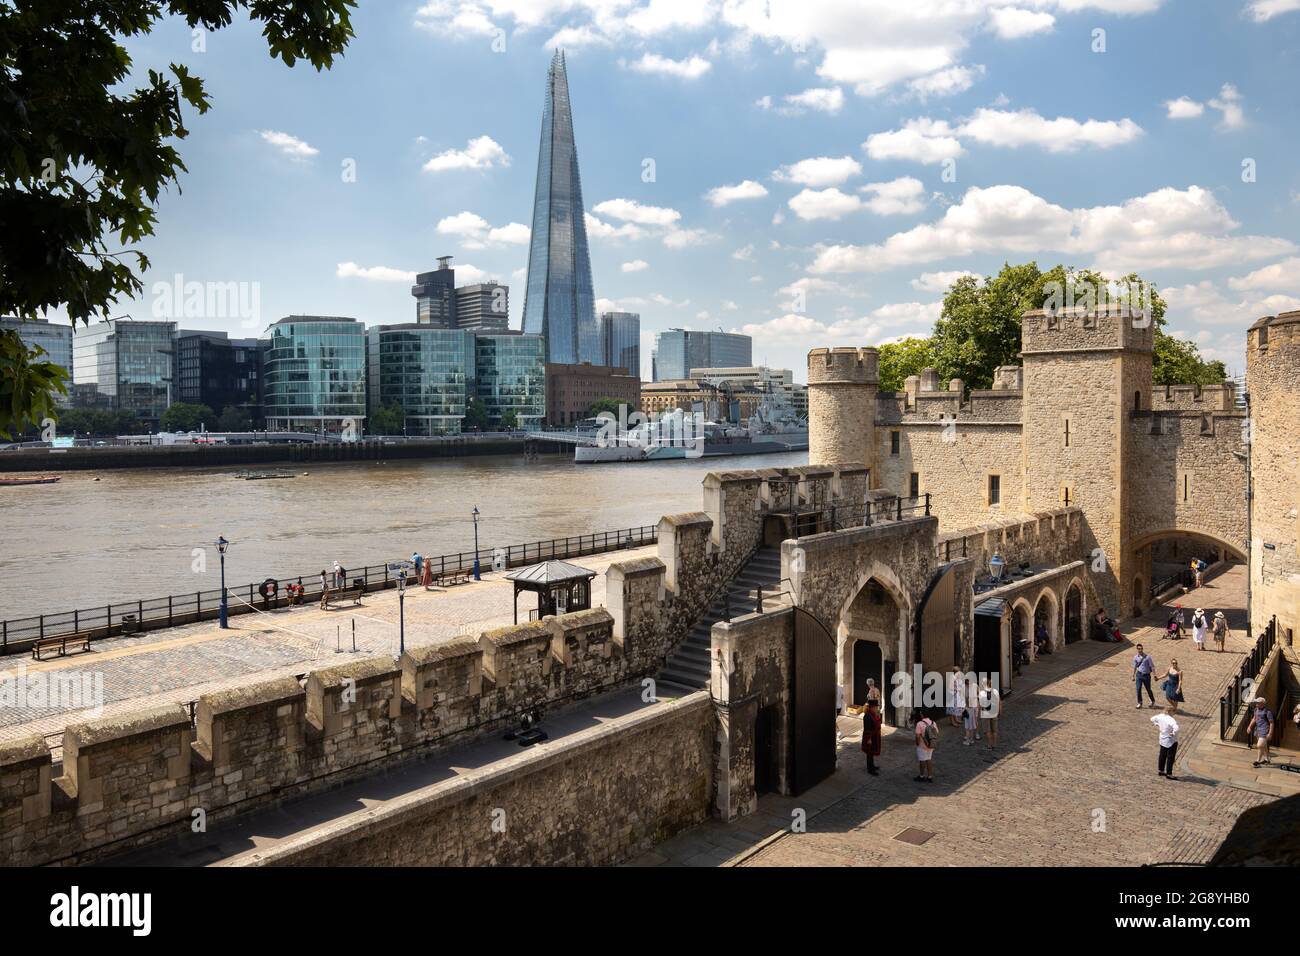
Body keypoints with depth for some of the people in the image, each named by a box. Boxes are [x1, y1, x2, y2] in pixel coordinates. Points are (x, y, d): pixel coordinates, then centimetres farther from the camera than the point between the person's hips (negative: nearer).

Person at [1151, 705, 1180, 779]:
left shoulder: (1160, 716, -4)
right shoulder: (1171, 720, -28)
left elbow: (1152, 718, 15)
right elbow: (1176, 728, -46)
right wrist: (1173, 733, -28)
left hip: (1162, 739, 8)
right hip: (1171, 741, -8)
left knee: (1162, 756, 20)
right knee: (1170, 758, 4)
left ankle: (1161, 771, 32)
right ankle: (1169, 774, 10)